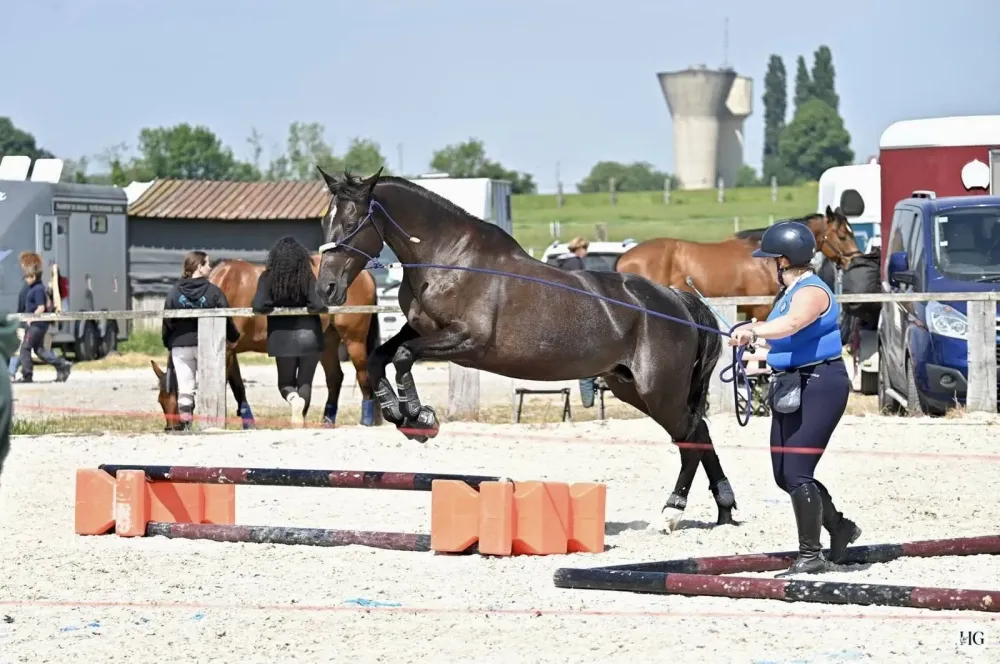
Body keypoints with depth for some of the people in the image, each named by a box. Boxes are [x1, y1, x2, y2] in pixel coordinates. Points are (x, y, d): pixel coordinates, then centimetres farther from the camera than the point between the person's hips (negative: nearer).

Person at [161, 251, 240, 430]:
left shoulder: (175, 292, -1)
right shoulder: (213, 291, -6)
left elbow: (167, 321, 1)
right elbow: (226, 318, -1)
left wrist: (168, 343, 14)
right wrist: (233, 337, 16)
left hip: (180, 344, 1)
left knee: (184, 390, 4)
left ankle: (186, 427, 3)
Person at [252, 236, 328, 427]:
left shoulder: (267, 278, -6)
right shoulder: (308, 277, -5)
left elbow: (259, 306, -17)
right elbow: (319, 304, -15)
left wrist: (275, 306, 3)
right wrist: (306, 305, 5)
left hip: (283, 339, 0)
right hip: (310, 337, 0)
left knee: (285, 382, 15)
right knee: (305, 382, 13)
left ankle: (293, 397, -17)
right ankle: (300, 418, -5)